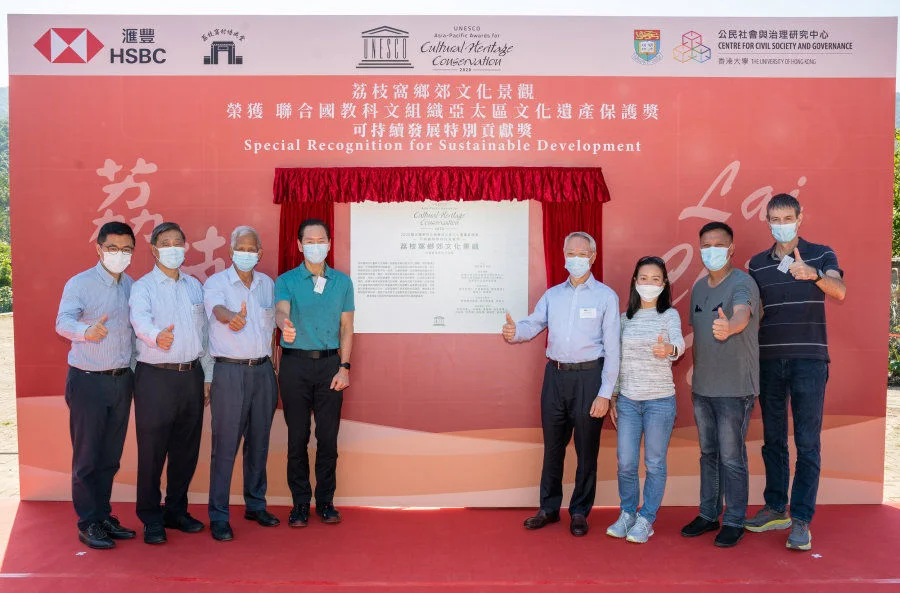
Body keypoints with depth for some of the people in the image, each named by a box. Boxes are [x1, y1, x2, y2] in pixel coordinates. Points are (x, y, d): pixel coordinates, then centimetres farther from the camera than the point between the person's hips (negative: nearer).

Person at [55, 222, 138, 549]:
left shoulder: (133, 286, 7)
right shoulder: (80, 284, -9)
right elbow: (62, 322, -23)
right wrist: (86, 331, -44)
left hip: (122, 380, 5)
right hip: (88, 381, -5)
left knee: (110, 456, 13)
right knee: (87, 457, 2)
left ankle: (104, 516, 25)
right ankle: (88, 524, 13)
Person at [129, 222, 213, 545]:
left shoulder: (195, 286, 14)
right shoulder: (143, 287, -2)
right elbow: (140, 319, -22)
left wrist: (208, 376, 14)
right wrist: (156, 336, -45)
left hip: (191, 375, 5)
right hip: (155, 376, -5)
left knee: (186, 449, 11)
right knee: (152, 450, 0)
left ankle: (176, 510, 26)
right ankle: (151, 519, 13)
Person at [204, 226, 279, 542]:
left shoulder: (268, 284, 11)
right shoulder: (216, 282, -4)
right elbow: (217, 308, -27)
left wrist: (271, 367, 14)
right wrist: (232, 318, -50)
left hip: (263, 370, 5)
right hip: (229, 371, -5)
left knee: (259, 441, 12)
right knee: (225, 444, -4)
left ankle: (255, 504, 25)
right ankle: (218, 516, 5)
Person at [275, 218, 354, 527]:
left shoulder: (342, 281, 8)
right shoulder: (286, 281, 1)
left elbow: (347, 327, 8)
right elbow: (281, 310, -19)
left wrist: (344, 367, -2)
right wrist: (285, 325, -43)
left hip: (330, 364, 2)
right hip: (295, 364, -1)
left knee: (328, 436, 5)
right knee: (297, 437, 4)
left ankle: (325, 501, 18)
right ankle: (300, 503, 16)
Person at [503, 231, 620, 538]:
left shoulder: (606, 296, -1)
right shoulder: (552, 295, 12)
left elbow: (612, 348, -5)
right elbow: (533, 324, 0)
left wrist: (604, 394, -11)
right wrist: (514, 332, -25)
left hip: (588, 376, -4)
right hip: (555, 375, 4)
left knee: (586, 449, 5)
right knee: (552, 445, 12)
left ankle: (580, 512, 20)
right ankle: (549, 507, 25)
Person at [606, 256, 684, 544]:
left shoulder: (669, 315, -3)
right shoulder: (625, 317, 7)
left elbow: (679, 342, -24)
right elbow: (617, 360, 11)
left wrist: (668, 349, -47)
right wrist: (613, 399, 8)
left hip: (660, 401, -3)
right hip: (627, 400, 3)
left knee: (655, 464, 4)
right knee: (625, 463, 5)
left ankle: (646, 520, 18)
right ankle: (627, 514, 24)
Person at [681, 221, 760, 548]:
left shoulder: (742, 283, -13)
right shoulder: (698, 287, 10)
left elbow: (742, 314, -35)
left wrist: (729, 327, -56)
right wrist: (694, 372, 12)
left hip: (735, 387, -7)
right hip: (702, 386, 7)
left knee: (731, 457, 1)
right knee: (708, 453, 16)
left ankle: (734, 521, 14)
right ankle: (708, 514, 28)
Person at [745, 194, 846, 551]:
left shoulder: (820, 255, 2)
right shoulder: (757, 264, 9)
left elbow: (839, 291, -17)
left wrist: (814, 274, -36)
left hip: (808, 360, -3)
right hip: (768, 361, 3)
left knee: (807, 442, -2)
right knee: (773, 439, 10)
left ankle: (801, 520, 3)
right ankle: (775, 509, 21)